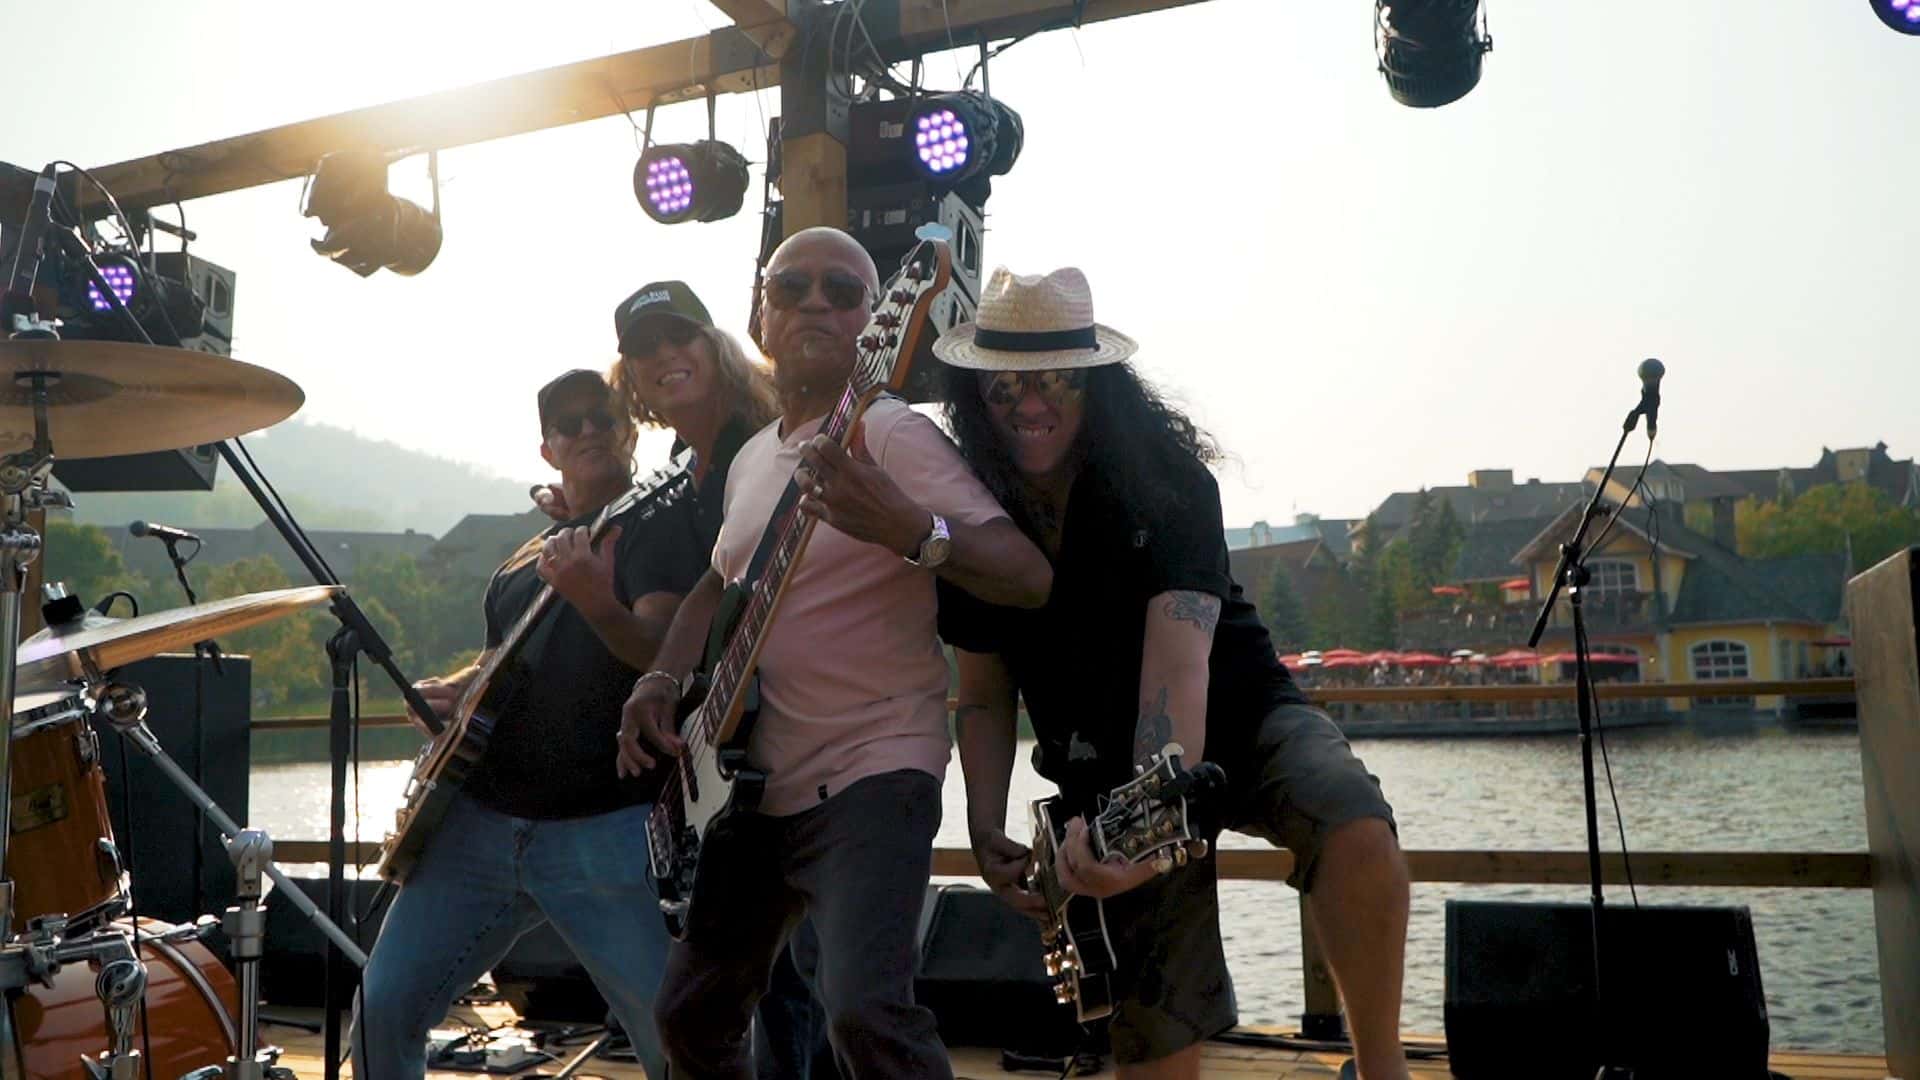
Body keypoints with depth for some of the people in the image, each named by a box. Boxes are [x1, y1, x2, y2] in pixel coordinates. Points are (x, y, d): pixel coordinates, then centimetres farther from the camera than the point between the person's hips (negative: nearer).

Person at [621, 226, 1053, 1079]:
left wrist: (903, 529, -41)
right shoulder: (753, 459, 12)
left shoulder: (890, 435, -12)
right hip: (753, 786, 8)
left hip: (871, 775, -8)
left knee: (865, 1008, -26)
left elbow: (1027, 577, -22)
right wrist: (663, 680, 6)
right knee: (692, 1011, 17)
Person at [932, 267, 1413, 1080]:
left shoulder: (1168, 485, -22)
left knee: (1356, 827, -35)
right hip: (1103, 770, 3)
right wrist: (986, 832, -10)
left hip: (1237, 722, -3)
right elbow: (984, 696, 3)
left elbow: (1179, 662, -36)